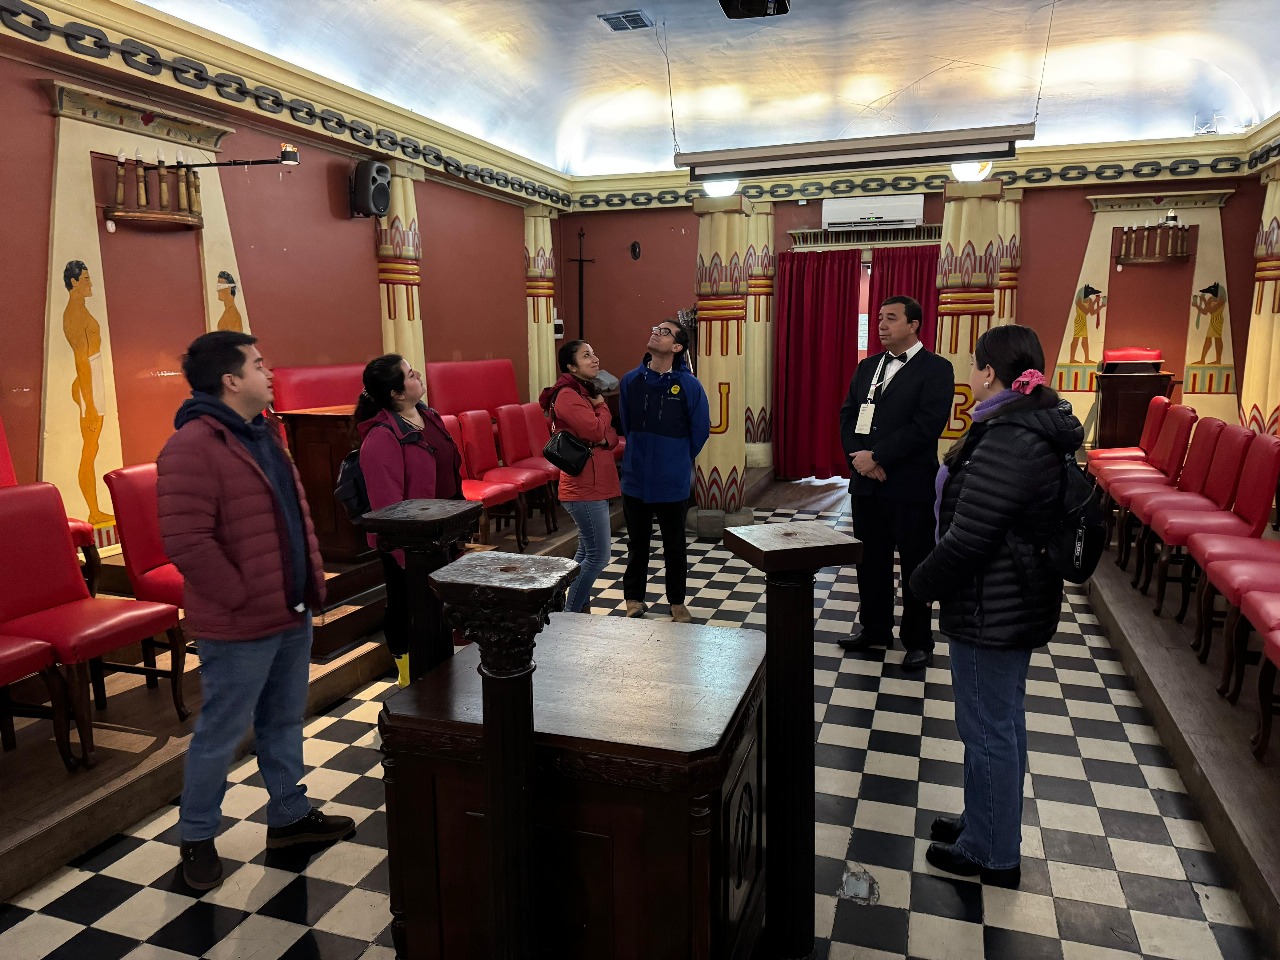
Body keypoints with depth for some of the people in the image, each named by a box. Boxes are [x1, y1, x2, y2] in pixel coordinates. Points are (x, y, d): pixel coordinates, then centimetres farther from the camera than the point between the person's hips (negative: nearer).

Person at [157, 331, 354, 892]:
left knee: (285, 722, 21)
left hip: (292, 613, 9)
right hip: (240, 627, -9)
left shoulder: (263, 435, 11)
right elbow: (186, 542, -26)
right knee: (220, 735, 8)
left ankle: (289, 815, 38)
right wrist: (241, 596, -18)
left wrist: (312, 577, 11)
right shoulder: (193, 447, -20)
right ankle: (197, 837, 29)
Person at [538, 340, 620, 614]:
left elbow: (610, 436, 13)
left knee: (587, 551, 15)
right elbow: (596, 429, -23)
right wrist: (602, 407, -4)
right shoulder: (567, 395, -15)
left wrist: (604, 439, -9)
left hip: (595, 483, 10)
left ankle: (579, 609, 25)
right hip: (585, 486, -10)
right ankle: (570, 614, 2)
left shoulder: (586, 392, 15)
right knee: (599, 555, -7)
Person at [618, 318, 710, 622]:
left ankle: (677, 602, 30)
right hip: (635, 479, 2)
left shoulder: (689, 385, -12)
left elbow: (700, 431, 0)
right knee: (637, 543, 16)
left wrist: (679, 461, 9)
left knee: (674, 545, 13)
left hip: (672, 482, -2)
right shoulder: (630, 380, -3)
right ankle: (634, 598, 31)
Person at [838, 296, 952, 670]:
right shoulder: (867, 367, 13)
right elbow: (847, 416, 8)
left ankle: (918, 640, 20)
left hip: (910, 484, -6)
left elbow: (925, 427, -17)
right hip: (866, 482, 6)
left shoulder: (936, 369, -7)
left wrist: (878, 457, -17)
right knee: (870, 559, 15)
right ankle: (874, 628, 31)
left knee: (915, 565, 6)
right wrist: (860, 456, -9)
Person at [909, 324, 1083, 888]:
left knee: (987, 728, 6)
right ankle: (990, 824, 41)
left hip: (992, 609, -10)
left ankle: (992, 854, 24)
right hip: (1022, 601, 10)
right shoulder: (1042, 428, 6)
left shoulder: (1008, 443, -26)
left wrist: (923, 583, -8)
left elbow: (965, 540, -26)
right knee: (1004, 720, 22)